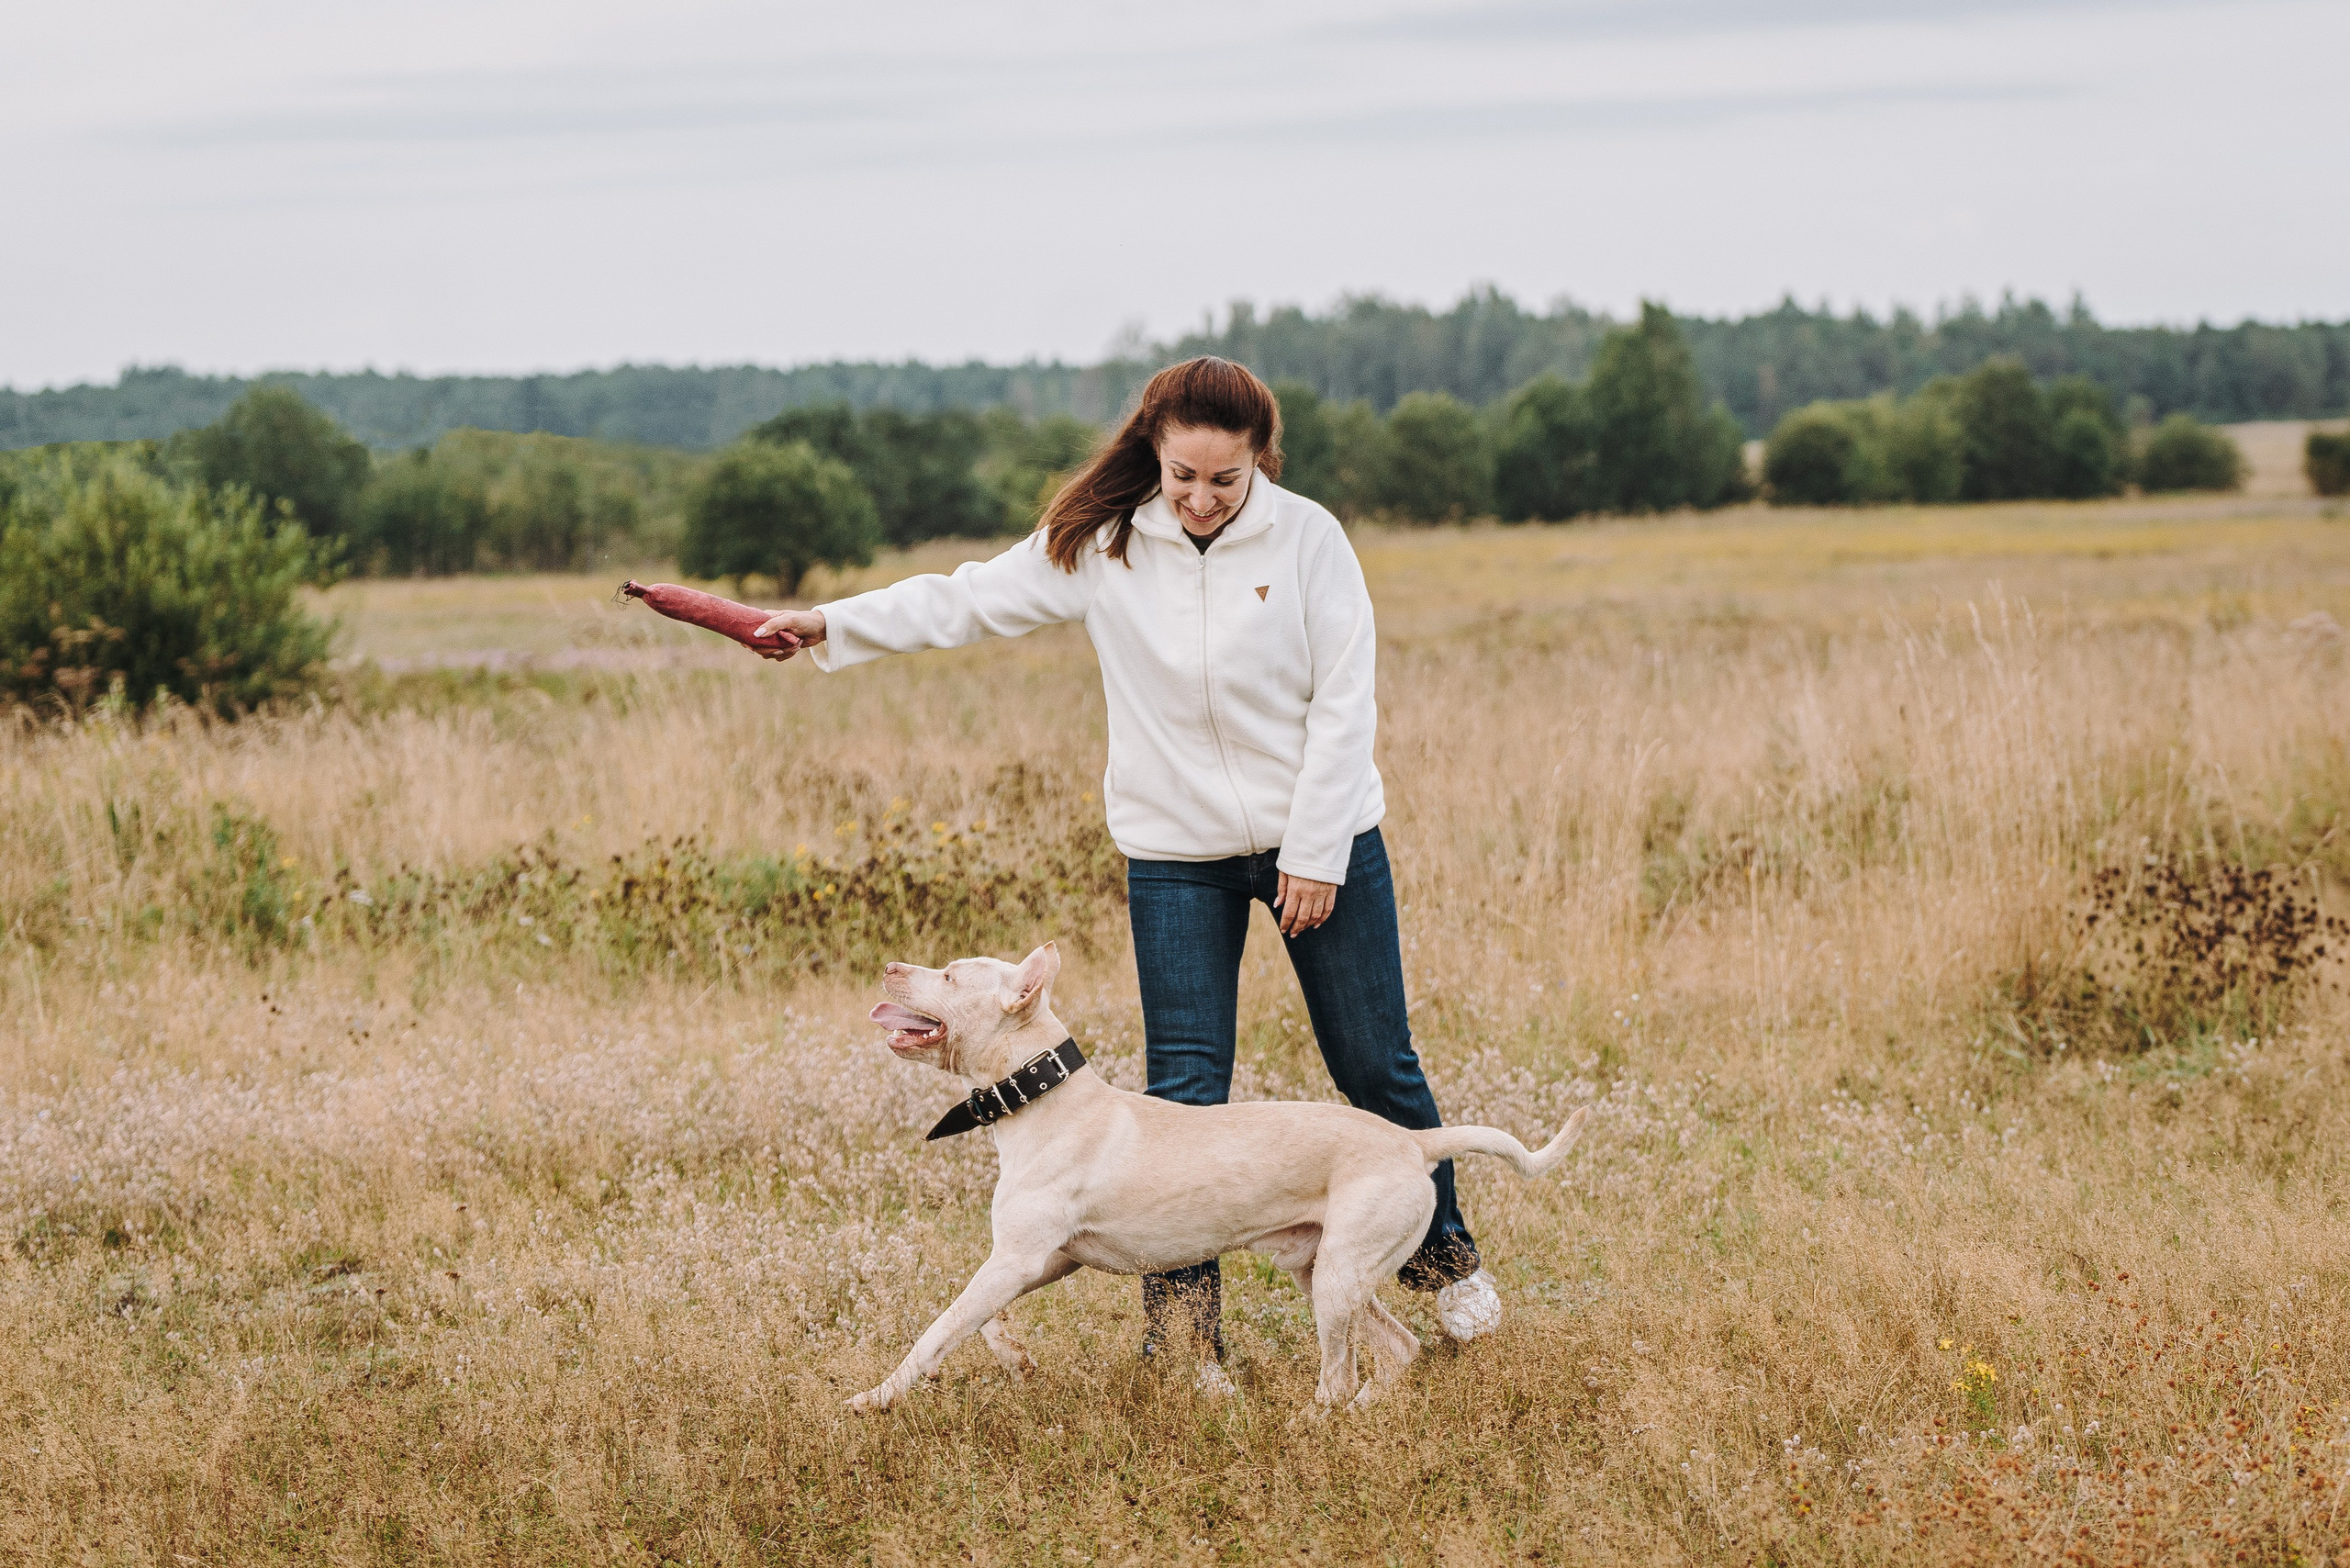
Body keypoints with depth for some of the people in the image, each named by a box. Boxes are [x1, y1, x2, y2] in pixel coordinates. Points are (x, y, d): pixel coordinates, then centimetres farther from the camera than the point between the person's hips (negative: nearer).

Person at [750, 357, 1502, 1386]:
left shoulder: (1306, 539, -9)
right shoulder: (1100, 547, -4)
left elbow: (1343, 704, -8)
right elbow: (972, 601, 1)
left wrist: (1316, 855, -11)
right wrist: (833, 626, -7)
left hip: (1321, 838, -1)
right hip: (1176, 854, 1)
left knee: (1375, 1066, 8)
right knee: (1184, 1092, -4)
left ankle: (1442, 1252, 31)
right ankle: (1181, 1331, 1)